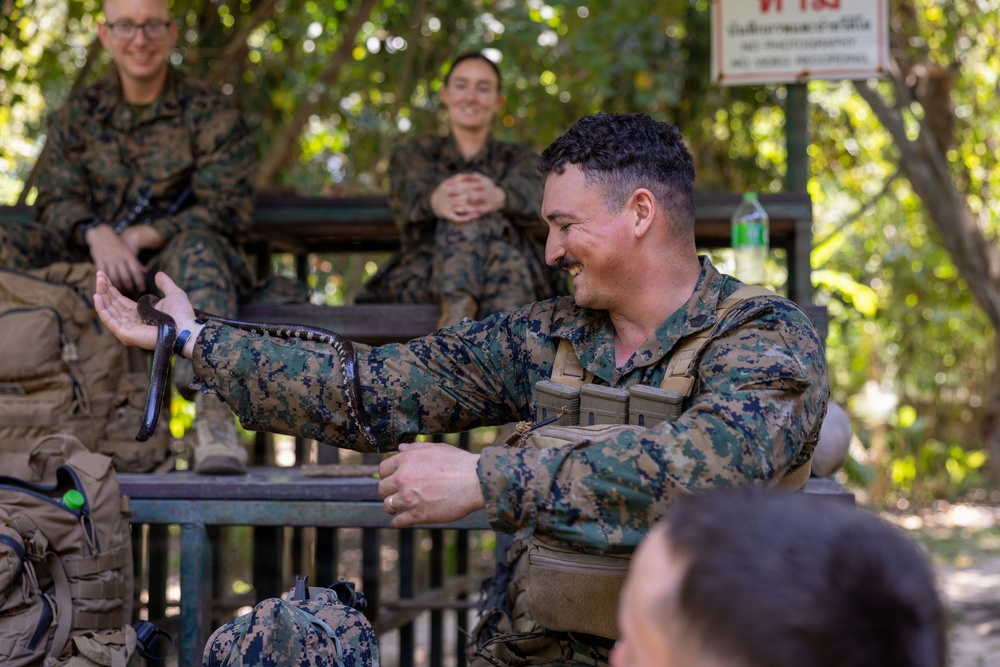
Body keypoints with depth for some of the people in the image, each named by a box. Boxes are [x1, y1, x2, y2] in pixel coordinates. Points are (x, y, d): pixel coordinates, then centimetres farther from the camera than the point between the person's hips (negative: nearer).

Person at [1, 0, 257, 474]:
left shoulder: (211, 114, 7)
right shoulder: (77, 115, 16)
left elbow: (228, 208, -4)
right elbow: (56, 200, 4)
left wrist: (141, 236, -18)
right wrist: (96, 234, -20)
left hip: (167, 263, -3)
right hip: (91, 265, 3)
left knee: (197, 247, -38)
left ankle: (214, 416, -52)